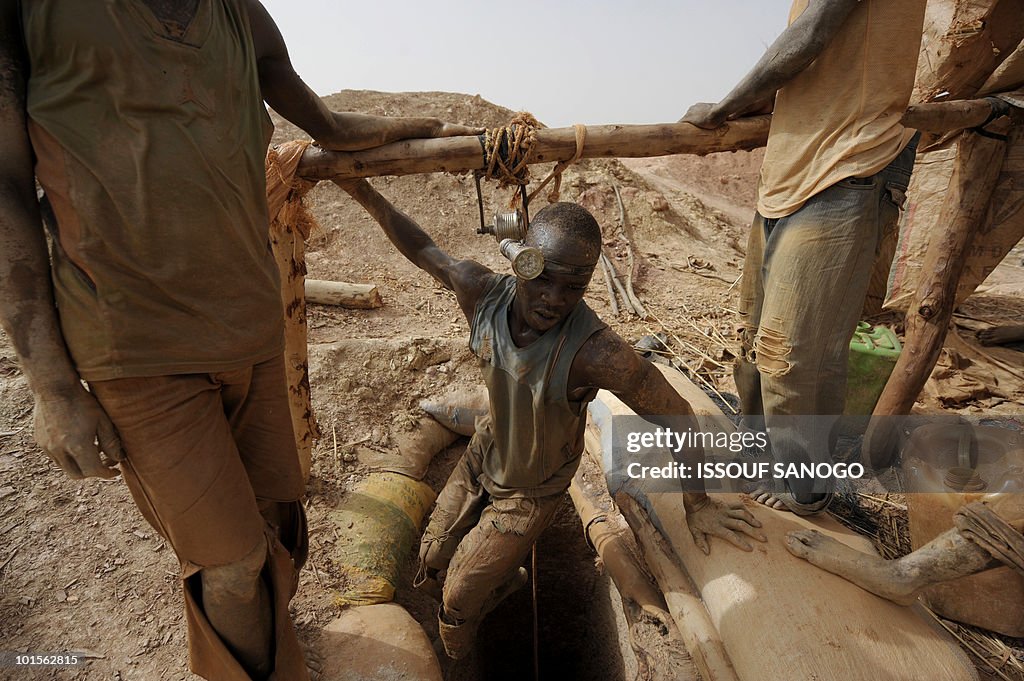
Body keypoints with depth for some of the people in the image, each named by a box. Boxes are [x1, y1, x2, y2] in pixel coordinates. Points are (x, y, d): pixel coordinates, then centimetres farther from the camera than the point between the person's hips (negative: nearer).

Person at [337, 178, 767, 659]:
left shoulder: (594, 352, -40)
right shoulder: (483, 293, -26)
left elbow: (676, 415, -26)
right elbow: (422, 250, -7)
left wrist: (697, 504, -15)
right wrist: (363, 191, -6)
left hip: (531, 492, -4)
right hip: (482, 456, 5)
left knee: (458, 600, 9)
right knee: (432, 562, 23)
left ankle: (459, 662, 47)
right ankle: (505, 577, 56)